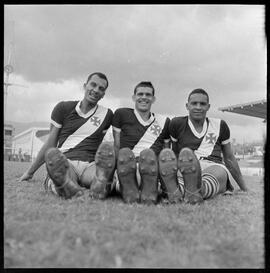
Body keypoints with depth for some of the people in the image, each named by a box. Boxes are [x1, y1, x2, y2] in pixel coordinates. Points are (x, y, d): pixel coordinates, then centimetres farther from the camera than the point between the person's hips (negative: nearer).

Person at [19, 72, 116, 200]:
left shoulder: (107, 115, 14)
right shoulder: (63, 108, 12)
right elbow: (50, 143, 15)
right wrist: (30, 172, 17)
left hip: (90, 165, 0)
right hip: (65, 162, 0)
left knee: (108, 147, -33)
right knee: (52, 153, -36)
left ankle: (100, 181, -59)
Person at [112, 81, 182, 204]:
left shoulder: (164, 121, 21)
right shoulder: (121, 114, 16)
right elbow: (116, 147, 12)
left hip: (151, 168, 1)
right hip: (127, 170, 0)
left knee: (148, 153, -34)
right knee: (125, 152, -35)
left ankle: (149, 197, -36)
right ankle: (130, 195, -34)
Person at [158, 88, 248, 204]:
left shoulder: (219, 125, 20)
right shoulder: (177, 124, 15)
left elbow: (229, 158, 25)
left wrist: (244, 189, 27)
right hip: (186, 169, 0)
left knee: (219, 171, -38)